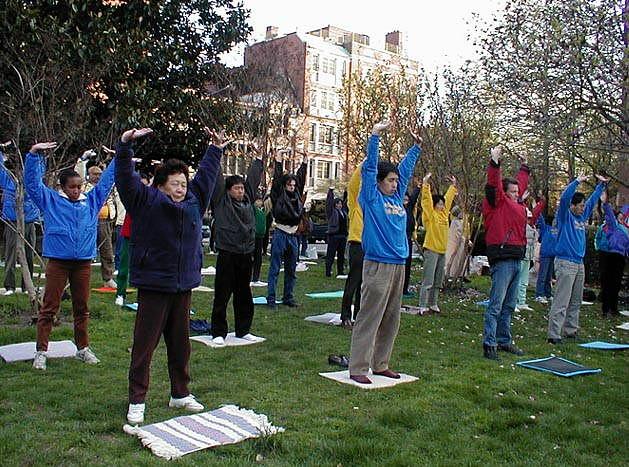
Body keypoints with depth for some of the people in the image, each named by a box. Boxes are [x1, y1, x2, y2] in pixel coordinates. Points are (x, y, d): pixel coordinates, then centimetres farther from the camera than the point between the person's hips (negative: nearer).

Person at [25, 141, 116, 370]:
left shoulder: (92, 200, 11)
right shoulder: (50, 200, 4)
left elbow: (106, 180, 16)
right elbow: (32, 182, 0)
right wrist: (34, 154, -9)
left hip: (84, 262, 3)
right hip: (58, 261, -3)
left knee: (82, 308, 13)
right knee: (49, 308, 0)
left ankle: (83, 348, 24)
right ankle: (41, 352, 6)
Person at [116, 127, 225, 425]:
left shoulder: (194, 201, 11)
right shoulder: (146, 202, -4)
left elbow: (205, 175, 24)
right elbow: (125, 178, -15)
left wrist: (216, 149, 33)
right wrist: (125, 146, -25)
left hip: (183, 286, 6)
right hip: (153, 286, -5)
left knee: (180, 344, 15)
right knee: (145, 345, 0)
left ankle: (180, 394, 28)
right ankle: (137, 401, 10)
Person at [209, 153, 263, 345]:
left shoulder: (247, 199, 11)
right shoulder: (221, 201, -1)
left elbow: (253, 178, 21)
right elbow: (217, 180, -6)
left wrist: (259, 159, 26)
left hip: (246, 255, 5)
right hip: (226, 255, -5)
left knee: (244, 296, 13)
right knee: (222, 295, -1)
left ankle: (243, 330, 24)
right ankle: (218, 333, 8)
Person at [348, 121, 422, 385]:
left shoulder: (397, 198, 15)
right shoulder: (372, 197, -2)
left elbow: (406, 169, 26)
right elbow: (370, 167, -8)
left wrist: (416, 146, 33)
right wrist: (375, 135, -10)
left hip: (399, 265, 8)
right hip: (378, 265, -8)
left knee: (391, 320, 12)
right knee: (369, 319, -6)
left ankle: (380, 364, 22)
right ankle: (357, 368, 0)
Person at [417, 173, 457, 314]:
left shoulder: (444, 213, 13)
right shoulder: (430, 214, -6)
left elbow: (448, 198, 25)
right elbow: (426, 199, -16)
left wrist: (453, 186, 30)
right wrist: (426, 184, -21)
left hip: (442, 251, 8)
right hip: (431, 250, -8)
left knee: (438, 281, 12)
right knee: (428, 281, -9)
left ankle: (433, 304, 20)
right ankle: (423, 306, -7)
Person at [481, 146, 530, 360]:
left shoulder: (517, 205, 19)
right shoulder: (498, 203, -2)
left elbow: (521, 183, 35)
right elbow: (494, 184, -16)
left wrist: (524, 166, 40)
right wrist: (495, 162, -22)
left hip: (516, 260, 9)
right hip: (502, 259, -9)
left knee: (509, 306, 15)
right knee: (496, 304, -10)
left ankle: (504, 341, 25)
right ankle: (489, 344, -9)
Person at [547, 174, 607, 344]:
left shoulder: (582, 216, 16)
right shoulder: (565, 216, -5)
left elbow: (593, 200, 28)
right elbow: (564, 198, -21)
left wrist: (602, 184, 30)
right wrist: (577, 181, -22)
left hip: (579, 264, 9)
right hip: (565, 263, -9)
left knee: (576, 301, 12)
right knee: (561, 302, -12)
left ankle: (571, 330, 20)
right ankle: (554, 335, -13)